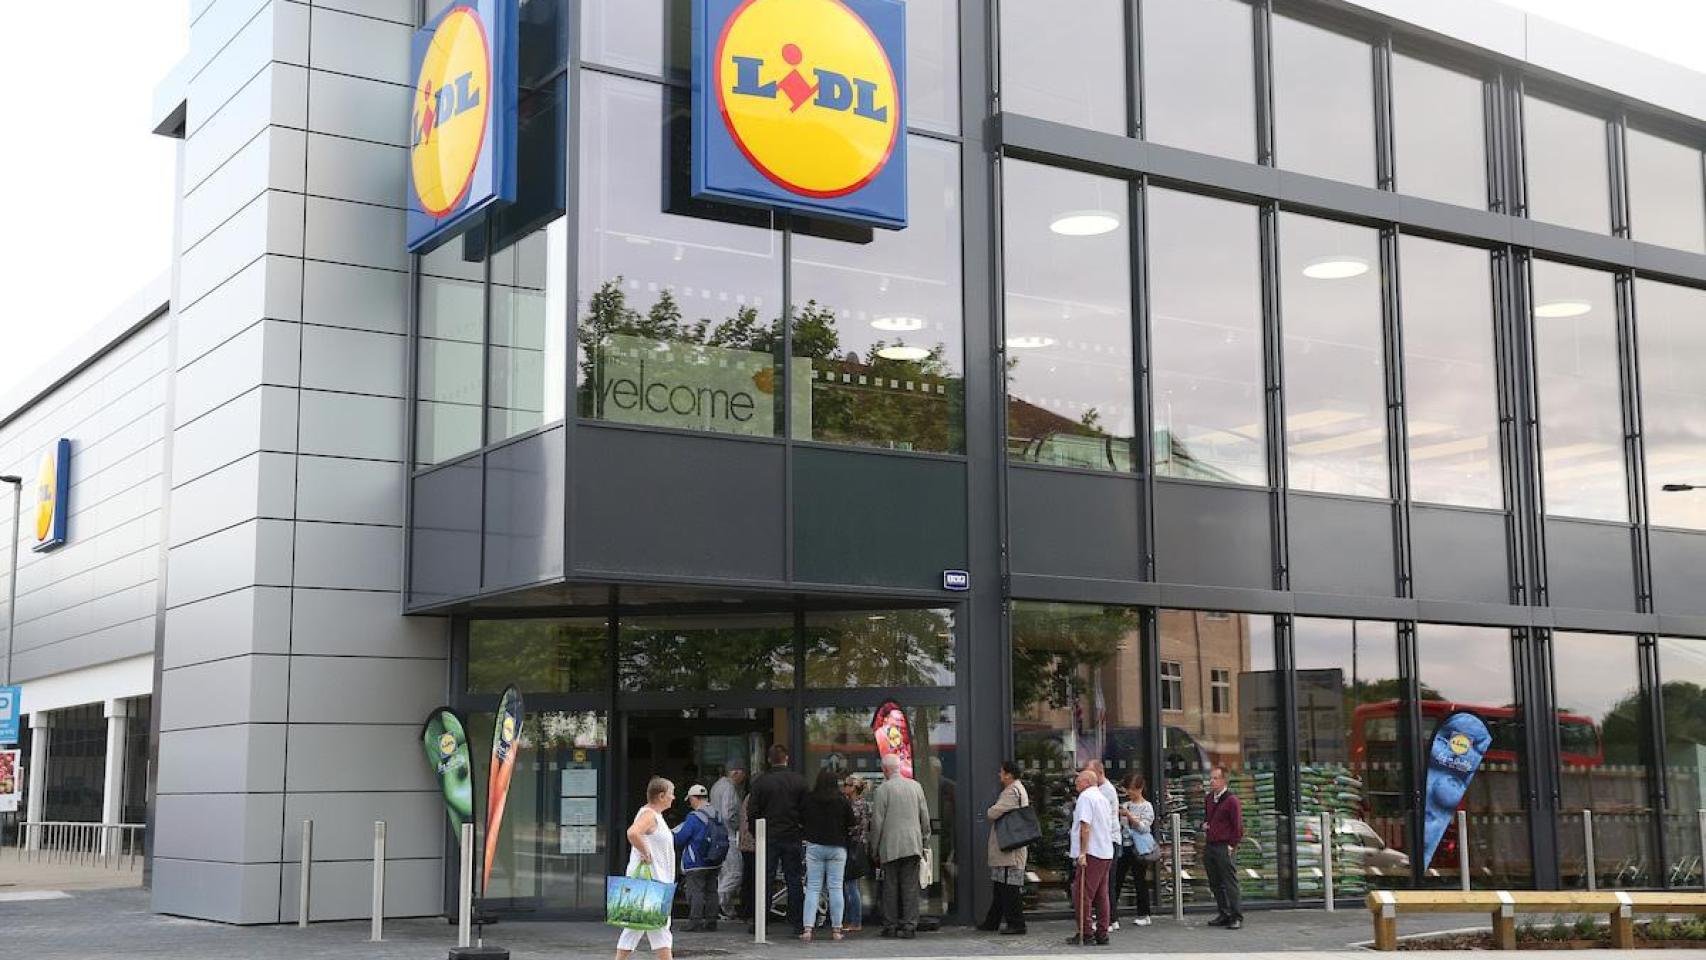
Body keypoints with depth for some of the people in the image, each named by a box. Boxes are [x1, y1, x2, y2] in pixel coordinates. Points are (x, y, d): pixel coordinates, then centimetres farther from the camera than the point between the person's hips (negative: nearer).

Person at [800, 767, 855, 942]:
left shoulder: (809, 799, -6)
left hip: (814, 847, 0)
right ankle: (836, 930, 8)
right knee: (835, 888, 5)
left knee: (812, 888, 4)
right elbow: (851, 826, -1)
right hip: (837, 847, 0)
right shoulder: (843, 801, -7)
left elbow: (801, 824, 3)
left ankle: (808, 929, -5)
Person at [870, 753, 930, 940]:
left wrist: (875, 848, 4)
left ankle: (890, 926, 7)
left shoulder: (883, 789, -6)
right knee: (910, 886, 3)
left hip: (890, 846, -3)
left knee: (890, 887, 4)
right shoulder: (915, 786, 6)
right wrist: (925, 837, 21)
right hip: (913, 844, 3)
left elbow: (877, 821, -5)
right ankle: (910, 926, 0)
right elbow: (925, 816, 10)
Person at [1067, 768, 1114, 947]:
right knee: (1101, 896, 10)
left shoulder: (1085, 797, -9)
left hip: (1091, 853, -9)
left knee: (1082, 894, -5)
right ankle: (1102, 935, 12)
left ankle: (1084, 934, -4)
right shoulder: (1103, 798, 18)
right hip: (1107, 853, 9)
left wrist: (1083, 852, -20)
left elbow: (1085, 826, -18)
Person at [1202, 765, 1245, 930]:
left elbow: (1238, 825, -8)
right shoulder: (1208, 799, 14)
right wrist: (1204, 826, 10)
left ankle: (1236, 918, -5)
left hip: (1224, 847, -8)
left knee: (1230, 883, -7)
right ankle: (1224, 914, 19)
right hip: (1209, 846, 8)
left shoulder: (1231, 799, -8)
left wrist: (1232, 845, -11)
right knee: (1215, 883, 10)